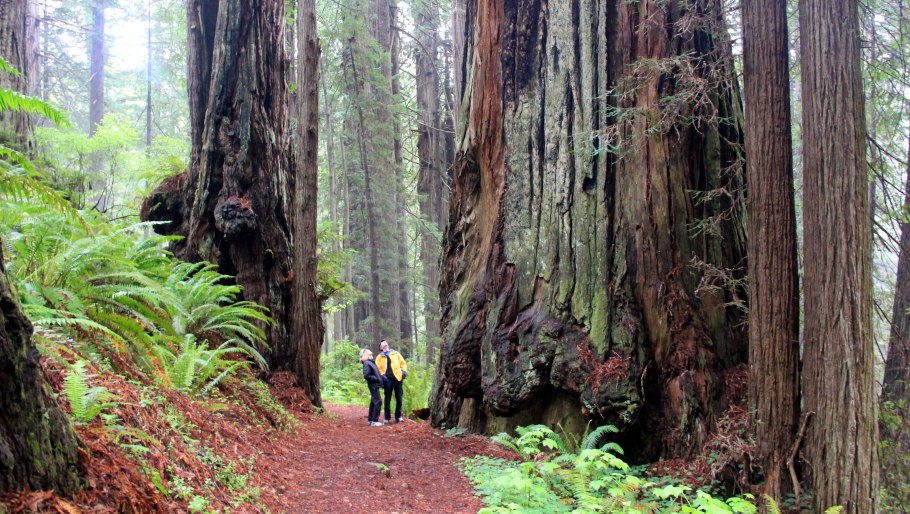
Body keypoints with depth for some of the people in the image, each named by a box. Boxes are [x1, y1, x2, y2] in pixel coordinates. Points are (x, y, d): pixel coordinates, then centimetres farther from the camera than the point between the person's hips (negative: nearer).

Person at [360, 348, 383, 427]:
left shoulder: (371, 362, 15)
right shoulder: (366, 363, -14)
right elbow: (366, 375, -23)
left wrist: (381, 377, 7)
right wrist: (375, 378, -16)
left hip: (375, 385, 10)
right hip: (373, 385, -10)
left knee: (373, 402, 14)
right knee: (378, 402, -13)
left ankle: (370, 420, 21)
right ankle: (374, 421, -12)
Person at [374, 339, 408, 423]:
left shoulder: (396, 353, 16)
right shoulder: (379, 357, 14)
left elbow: (403, 363, 13)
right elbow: (378, 368, 7)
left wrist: (404, 371, -4)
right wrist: (382, 376, -10)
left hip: (397, 378, 1)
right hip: (388, 379, -1)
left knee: (399, 398, 3)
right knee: (388, 399, 0)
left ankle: (398, 416, 11)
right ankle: (387, 417, 6)